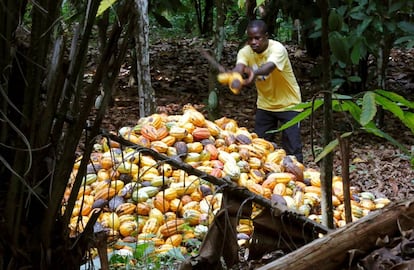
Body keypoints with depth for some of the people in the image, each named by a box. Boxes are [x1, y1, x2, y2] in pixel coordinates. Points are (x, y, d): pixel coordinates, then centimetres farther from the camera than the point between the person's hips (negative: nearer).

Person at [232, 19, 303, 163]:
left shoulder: (277, 49, -26)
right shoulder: (246, 52, -12)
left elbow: (270, 66, -47)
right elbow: (239, 67, -33)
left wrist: (255, 73, -70)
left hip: (288, 104, -5)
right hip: (265, 104, 5)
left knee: (292, 149, -8)